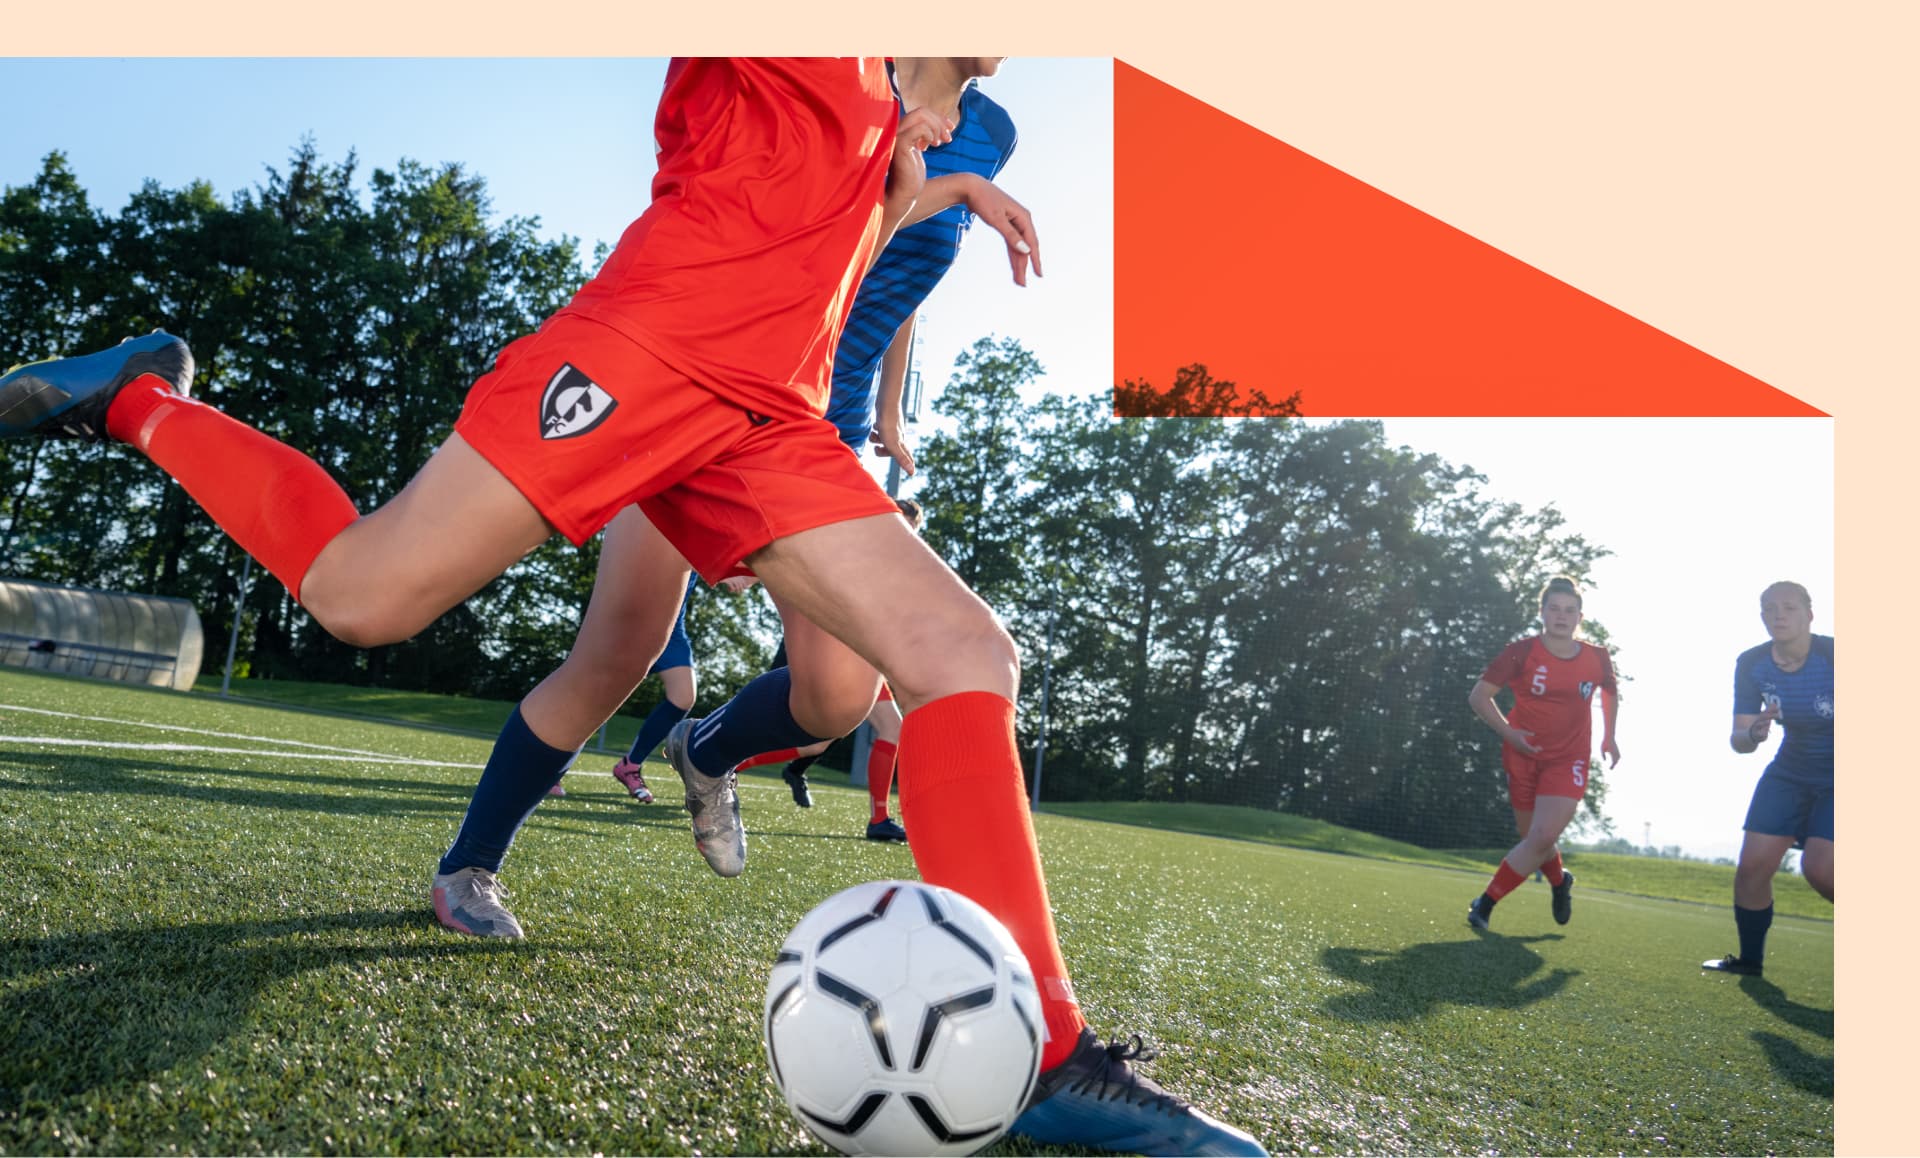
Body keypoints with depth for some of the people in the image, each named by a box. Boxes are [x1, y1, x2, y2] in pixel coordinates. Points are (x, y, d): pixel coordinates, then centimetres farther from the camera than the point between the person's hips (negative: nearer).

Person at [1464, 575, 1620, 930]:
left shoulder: (1597, 659, -2)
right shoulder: (1521, 652, -10)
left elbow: (1610, 693, 21)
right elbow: (1478, 695, -7)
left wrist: (1608, 736, 16)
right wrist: (1507, 732, -18)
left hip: (1569, 760, 1)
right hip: (1524, 756, 0)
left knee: (1542, 838, -17)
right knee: (1534, 839, 9)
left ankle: (1485, 903, -5)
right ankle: (1560, 881, 44)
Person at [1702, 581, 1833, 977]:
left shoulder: (1832, 656, -23)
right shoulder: (1751, 665, -9)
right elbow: (1737, 740, -8)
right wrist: (1752, 735, -30)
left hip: (1836, 778, -4)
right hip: (1790, 773, 5)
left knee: (1819, 868, -21)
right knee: (1752, 865, -2)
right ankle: (1749, 959, 17)